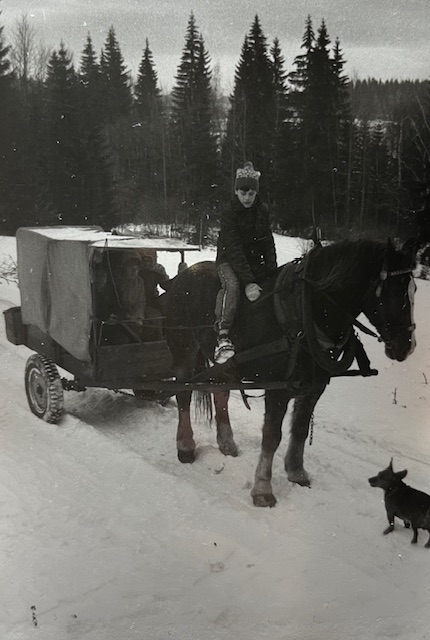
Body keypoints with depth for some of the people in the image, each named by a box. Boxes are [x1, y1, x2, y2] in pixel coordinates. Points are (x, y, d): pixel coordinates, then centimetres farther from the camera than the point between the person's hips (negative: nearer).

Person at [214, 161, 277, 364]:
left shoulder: (263, 211, 1)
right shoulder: (229, 215, -16)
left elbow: (268, 243, 6)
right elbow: (235, 250, -26)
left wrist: (272, 273, -8)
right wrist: (249, 282, -35)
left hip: (256, 261, 7)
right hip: (229, 261, -7)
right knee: (232, 285, -33)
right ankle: (223, 337, -44)